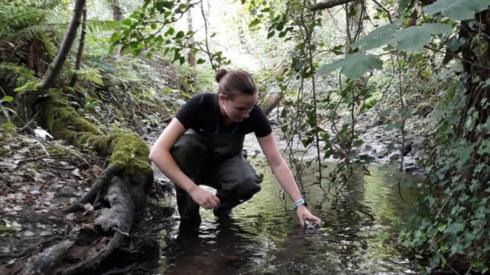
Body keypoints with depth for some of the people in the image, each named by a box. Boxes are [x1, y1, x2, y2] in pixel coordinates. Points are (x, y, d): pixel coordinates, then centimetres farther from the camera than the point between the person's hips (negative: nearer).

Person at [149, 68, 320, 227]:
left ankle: (222, 206, 1)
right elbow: (157, 152, -38)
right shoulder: (200, 105, -33)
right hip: (195, 162, -1)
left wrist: (299, 204, -30)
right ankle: (188, 213, -17)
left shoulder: (254, 116, -26)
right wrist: (193, 189, -44)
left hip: (226, 163, 1)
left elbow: (277, 163, -22)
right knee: (184, 144, -36)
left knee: (249, 183, -33)